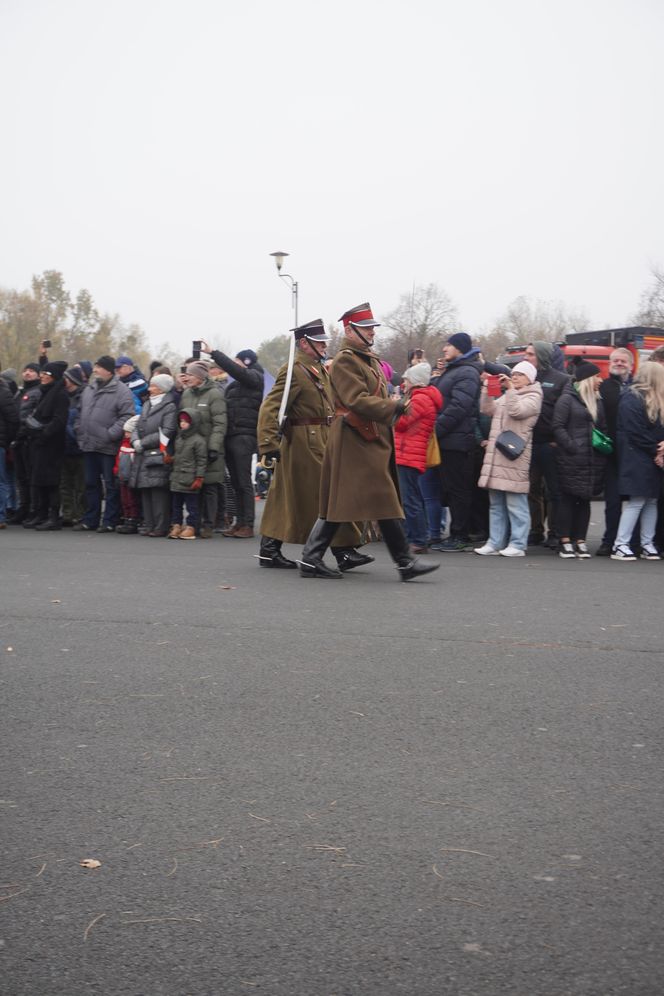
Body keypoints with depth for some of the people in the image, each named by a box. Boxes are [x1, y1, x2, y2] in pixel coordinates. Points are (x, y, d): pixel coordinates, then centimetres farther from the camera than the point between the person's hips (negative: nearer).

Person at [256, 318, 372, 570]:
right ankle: (344, 552, -1)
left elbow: (330, 405, 27)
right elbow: (269, 408, -18)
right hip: (305, 443, -9)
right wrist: (268, 444, -24)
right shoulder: (293, 370, -12)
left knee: (286, 498, 11)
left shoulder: (320, 369, 16)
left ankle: (269, 551, 16)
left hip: (321, 441, 9)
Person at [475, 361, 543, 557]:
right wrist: (487, 387, 6)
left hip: (515, 458, -8)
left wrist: (510, 388, -12)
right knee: (496, 504, 10)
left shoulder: (533, 397, 1)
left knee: (515, 503, -7)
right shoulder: (506, 395, 24)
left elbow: (517, 411, -15)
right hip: (496, 456, 8)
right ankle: (495, 543, 14)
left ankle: (517, 545, -2)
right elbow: (488, 409, 13)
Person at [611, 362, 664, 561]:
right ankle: (620, 545, -6)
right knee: (636, 501, -10)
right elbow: (636, 433, -15)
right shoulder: (631, 399, -10)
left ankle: (647, 544, 13)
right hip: (636, 459, -8)